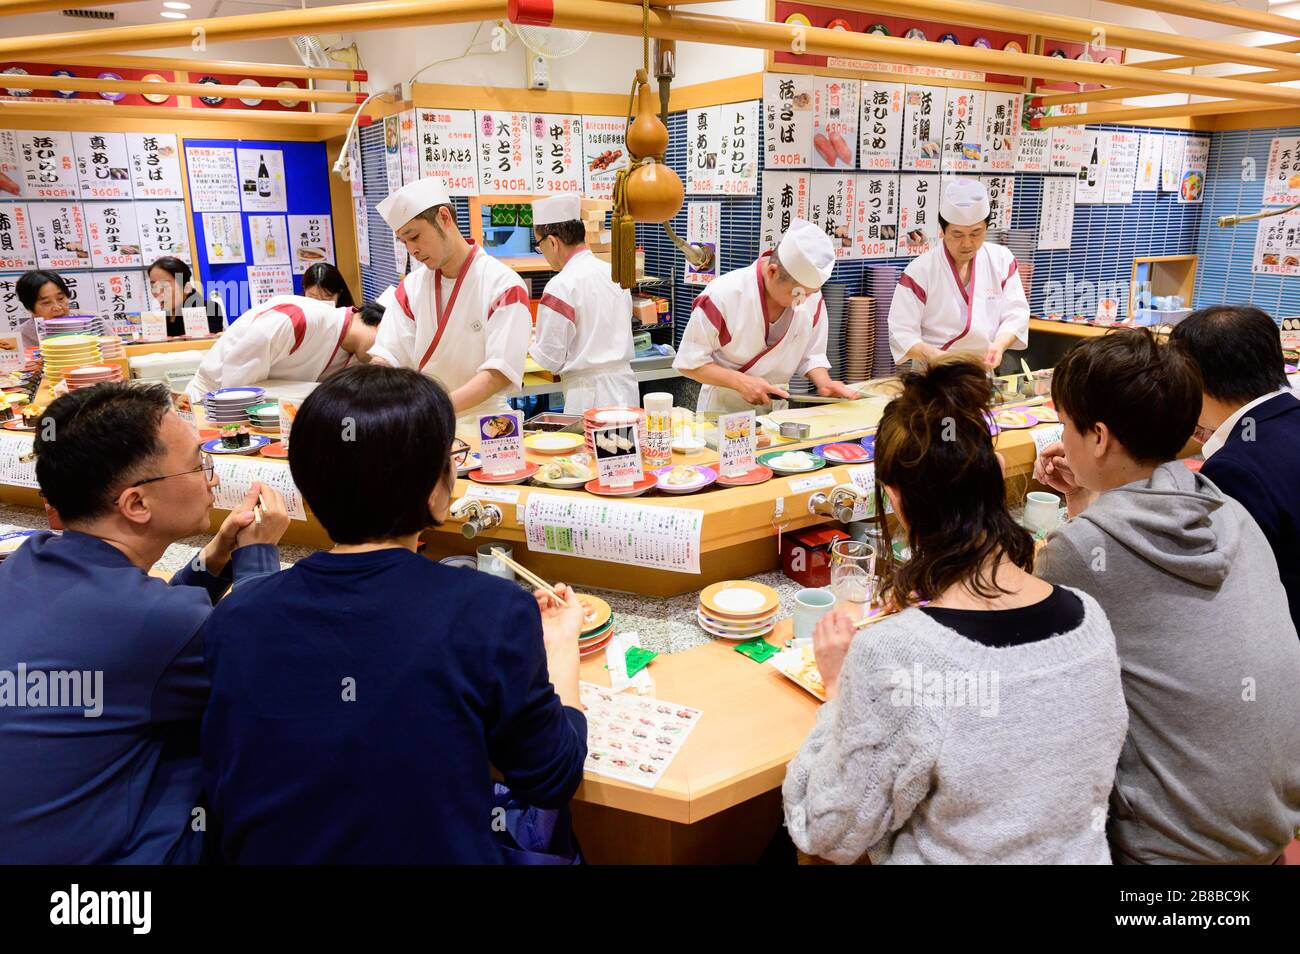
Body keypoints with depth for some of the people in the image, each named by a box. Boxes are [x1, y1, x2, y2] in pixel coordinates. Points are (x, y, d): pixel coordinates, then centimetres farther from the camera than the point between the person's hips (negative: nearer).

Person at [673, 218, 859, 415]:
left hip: (777, 408, 2)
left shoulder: (813, 299, -5)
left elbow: (811, 355, 9)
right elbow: (689, 361, -13)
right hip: (723, 408, -2)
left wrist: (824, 383, -11)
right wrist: (741, 381, -24)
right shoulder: (724, 295, -19)